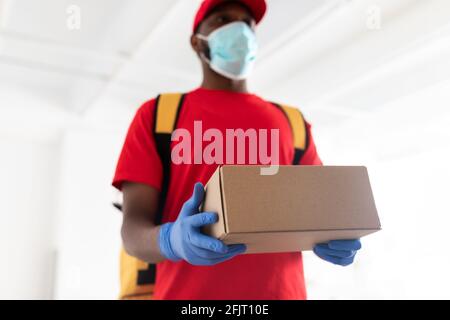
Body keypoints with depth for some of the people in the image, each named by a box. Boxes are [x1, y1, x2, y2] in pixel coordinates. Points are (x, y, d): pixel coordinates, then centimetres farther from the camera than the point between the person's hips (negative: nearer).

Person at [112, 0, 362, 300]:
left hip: (280, 292, 3)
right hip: (187, 294, -2)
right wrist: (171, 240, -25)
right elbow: (133, 227, -3)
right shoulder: (157, 114, 5)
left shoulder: (292, 122, 13)